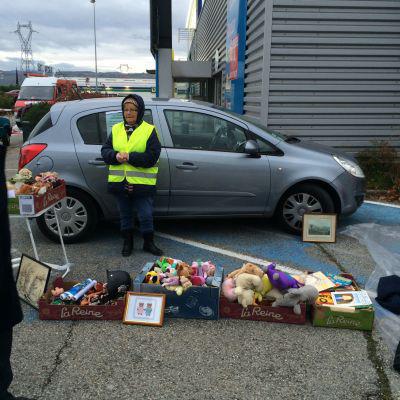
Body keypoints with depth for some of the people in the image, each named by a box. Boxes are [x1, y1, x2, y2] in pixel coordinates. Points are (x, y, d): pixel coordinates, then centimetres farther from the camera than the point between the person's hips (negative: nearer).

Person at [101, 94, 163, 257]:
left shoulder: (149, 130, -3)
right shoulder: (116, 129, 9)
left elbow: (152, 157, -13)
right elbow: (105, 151, 5)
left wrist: (130, 157, -20)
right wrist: (116, 156, -17)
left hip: (142, 183, -3)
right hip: (119, 182, 4)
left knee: (146, 216, 4)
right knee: (125, 215, 16)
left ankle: (148, 243, 24)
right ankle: (128, 242, 31)